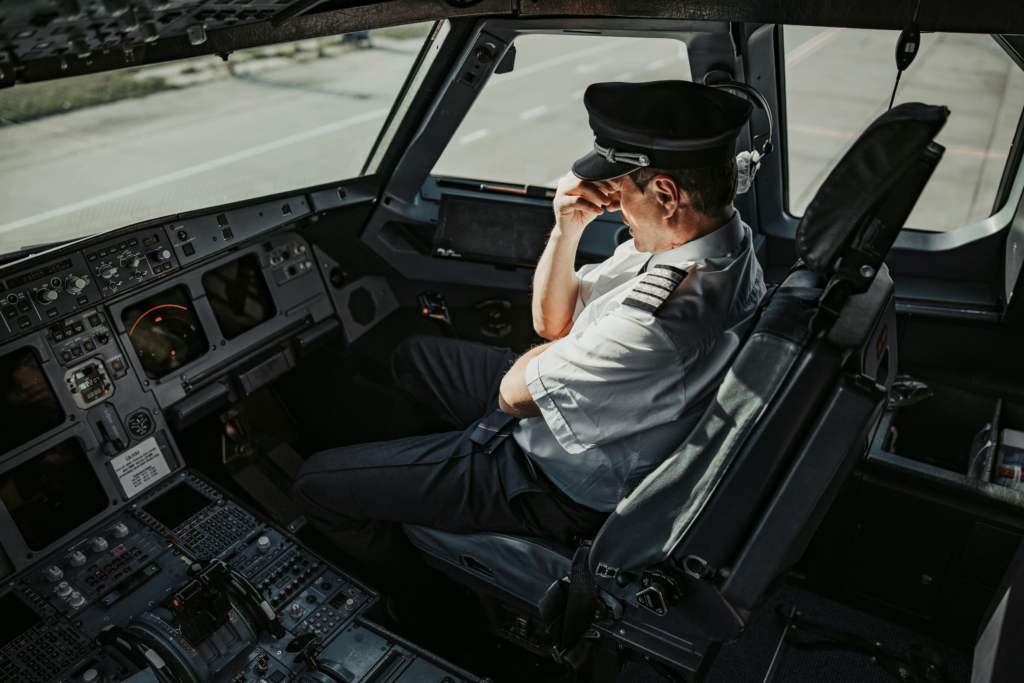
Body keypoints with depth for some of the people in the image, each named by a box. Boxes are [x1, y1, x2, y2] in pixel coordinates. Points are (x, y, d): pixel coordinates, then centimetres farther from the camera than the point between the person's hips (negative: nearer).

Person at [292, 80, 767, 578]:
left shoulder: (659, 330, -41)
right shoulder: (721, 239, -6)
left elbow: (515, 394, -25)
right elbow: (551, 322, 0)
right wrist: (567, 231, -16)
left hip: (563, 489, -9)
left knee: (315, 484, -1)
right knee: (412, 356, 25)